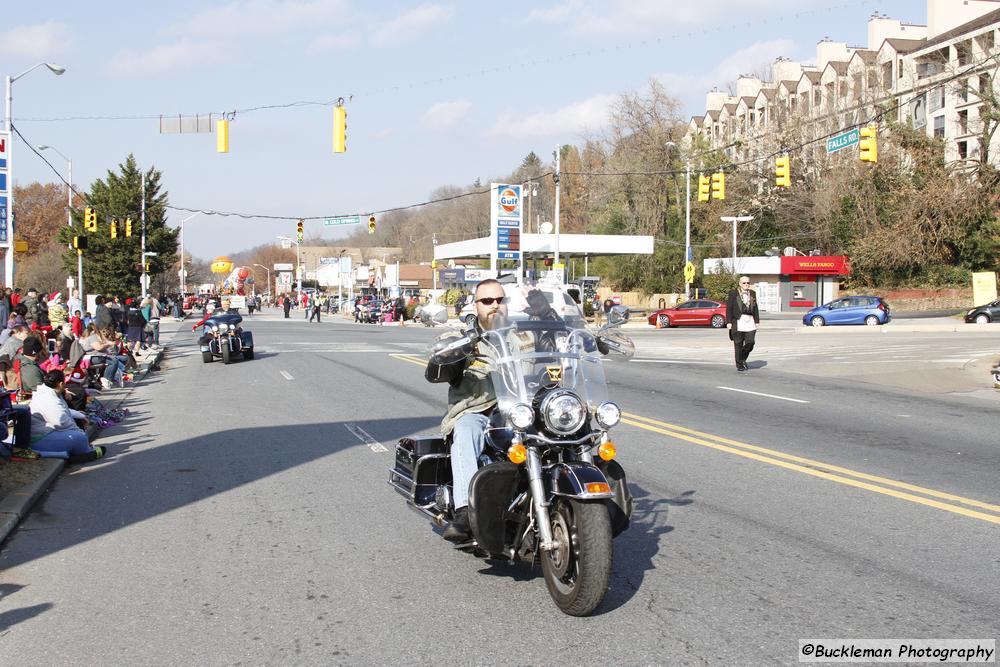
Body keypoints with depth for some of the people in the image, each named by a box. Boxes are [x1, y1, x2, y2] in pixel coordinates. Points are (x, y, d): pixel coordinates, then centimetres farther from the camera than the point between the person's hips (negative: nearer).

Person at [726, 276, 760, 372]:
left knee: (750, 342, -5)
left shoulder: (752, 293, 14)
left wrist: (757, 321, 11)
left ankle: (743, 359, 20)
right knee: (738, 344, 0)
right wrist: (728, 322, -7)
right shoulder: (733, 294, 1)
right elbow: (729, 309, -1)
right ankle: (739, 364, 11)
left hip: (750, 321, 3)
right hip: (738, 321, -3)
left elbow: (755, 308, 16)